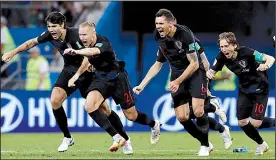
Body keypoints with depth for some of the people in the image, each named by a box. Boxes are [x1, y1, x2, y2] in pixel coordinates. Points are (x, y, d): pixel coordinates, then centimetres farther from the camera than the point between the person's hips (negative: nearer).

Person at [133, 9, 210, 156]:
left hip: (195, 72, -6)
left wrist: (178, 82, -24)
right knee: (182, 117, -5)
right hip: (177, 75, 6)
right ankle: (205, 142, 15)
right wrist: (142, 85, 6)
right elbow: (158, 65, 10)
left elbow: (194, 64, -20)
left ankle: (204, 145, -1)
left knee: (198, 111, -22)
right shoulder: (161, 38, -4)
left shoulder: (184, 34, -24)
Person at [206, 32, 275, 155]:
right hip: (244, 89, 5)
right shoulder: (222, 57, -15)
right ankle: (261, 145, 25)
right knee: (242, 122, -1)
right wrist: (209, 73, -24)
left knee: (255, 123, -15)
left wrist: (266, 65, -46)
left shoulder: (246, 52, -29)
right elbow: (213, 70, 0)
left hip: (260, 88, -5)